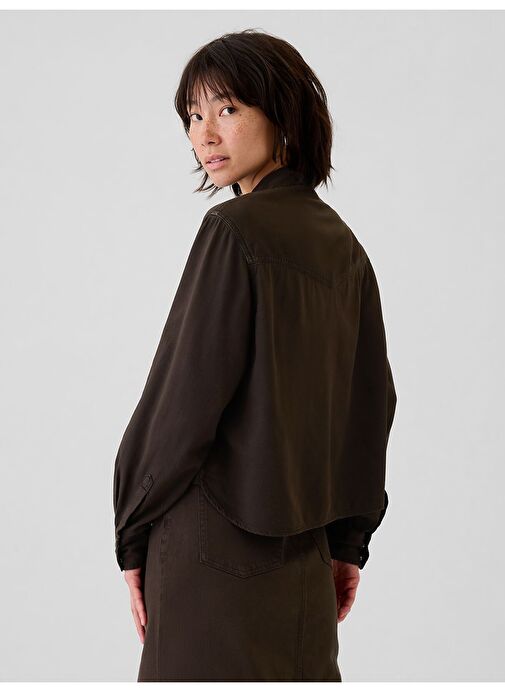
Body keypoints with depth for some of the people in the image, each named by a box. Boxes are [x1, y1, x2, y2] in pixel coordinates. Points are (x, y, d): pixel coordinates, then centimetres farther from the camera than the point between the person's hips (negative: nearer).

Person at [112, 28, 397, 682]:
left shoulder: (234, 231, -14)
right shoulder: (342, 243, 8)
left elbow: (184, 397, -16)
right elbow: (372, 402, 11)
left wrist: (132, 534, -6)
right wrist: (349, 542, 17)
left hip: (219, 538, -8)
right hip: (305, 551, 8)